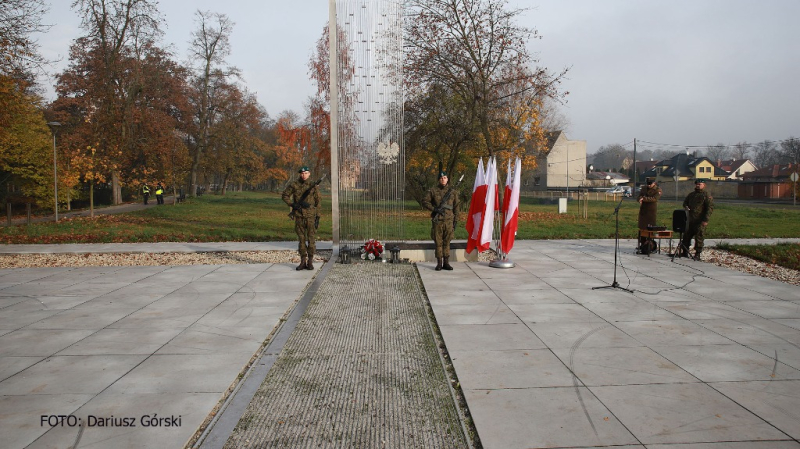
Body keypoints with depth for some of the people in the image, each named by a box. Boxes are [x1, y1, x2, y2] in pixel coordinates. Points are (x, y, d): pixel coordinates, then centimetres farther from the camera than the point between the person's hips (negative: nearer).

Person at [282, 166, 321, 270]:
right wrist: (292, 204, -5)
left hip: (311, 216, -1)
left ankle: (310, 262, 6)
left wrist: (317, 217, 0)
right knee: (301, 239, 6)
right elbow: (284, 195, 11)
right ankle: (303, 261, 13)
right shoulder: (294, 185, 4)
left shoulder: (313, 186, 2)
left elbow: (317, 202, 4)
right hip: (299, 216, 1)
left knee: (311, 239, -1)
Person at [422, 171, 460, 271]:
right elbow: (425, 202, 2)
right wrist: (434, 209, -11)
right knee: (438, 242, 2)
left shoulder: (452, 190, 6)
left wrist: (455, 220, 6)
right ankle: (439, 263, 9)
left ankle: (446, 263, 13)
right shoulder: (433, 190, 1)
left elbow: (456, 206, 9)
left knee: (447, 242, 5)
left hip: (449, 220, 1)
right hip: (437, 220, -1)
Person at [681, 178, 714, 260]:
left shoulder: (707, 195, -5)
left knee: (699, 238, -3)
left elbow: (710, 208, -11)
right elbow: (685, 202, 29)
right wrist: (686, 207, 3)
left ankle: (697, 255, 2)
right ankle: (684, 252, 21)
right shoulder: (691, 194, 17)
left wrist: (705, 220, -18)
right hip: (691, 220, 7)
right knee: (686, 236, 11)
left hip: (700, 222, -7)